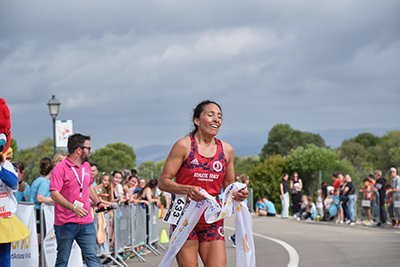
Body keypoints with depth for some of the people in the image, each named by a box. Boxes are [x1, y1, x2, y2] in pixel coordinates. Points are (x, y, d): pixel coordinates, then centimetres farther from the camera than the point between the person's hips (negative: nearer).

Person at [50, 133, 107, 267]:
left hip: (86, 223, 6)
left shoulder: (86, 166, 13)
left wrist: (98, 203, 15)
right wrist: (73, 207, -29)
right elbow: (54, 194, -18)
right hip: (65, 224, -6)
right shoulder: (60, 168, -10)